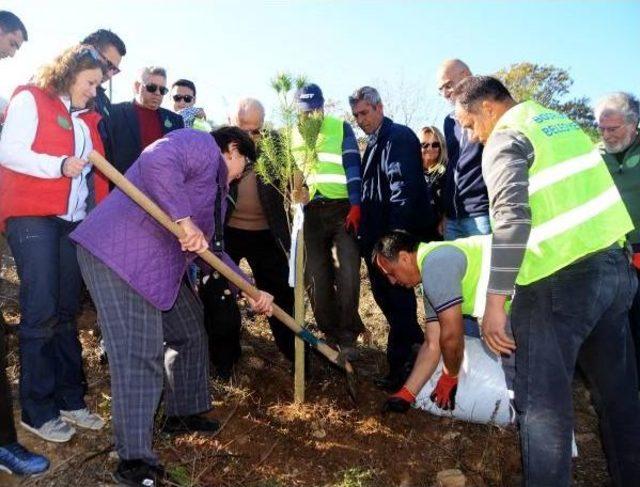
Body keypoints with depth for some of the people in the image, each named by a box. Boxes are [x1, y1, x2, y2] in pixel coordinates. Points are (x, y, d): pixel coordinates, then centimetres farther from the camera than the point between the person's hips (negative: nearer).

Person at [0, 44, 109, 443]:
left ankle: (70, 399, 15)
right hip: (33, 218, -6)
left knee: (67, 313, 7)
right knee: (41, 313, -7)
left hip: (75, 222, 6)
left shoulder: (86, 118, 21)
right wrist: (59, 166, -19)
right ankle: (37, 410, 3)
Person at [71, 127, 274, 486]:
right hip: (119, 255, -11)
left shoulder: (216, 191, 23)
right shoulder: (203, 146, -6)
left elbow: (209, 252, 24)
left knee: (188, 334, 19)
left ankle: (184, 413, 36)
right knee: (140, 356, -10)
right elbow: (157, 161, -28)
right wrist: (184, 219, -29)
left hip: (160, 267, 11)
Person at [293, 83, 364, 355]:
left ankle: (347, 335, 0)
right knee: (316, 276, 2)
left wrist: (355, 206, -11)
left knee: (348, 271, -13)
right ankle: (331, 333, 15)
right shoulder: (292, 135, 15)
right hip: (310, 211, 4)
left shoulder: (340, 128, 6)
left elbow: (353, 168, -1)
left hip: (341, 207, -3)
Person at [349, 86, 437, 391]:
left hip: (398, 235, -10)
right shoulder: (375, 142, 19)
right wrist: (366, 229, 15)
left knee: (396, 297, -2)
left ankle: (400, 368, 10)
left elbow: (404, 189, -20)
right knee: (384, 292, 16)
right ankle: (416, 345, 34)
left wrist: (395, 235, -24)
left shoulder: (398, 137, -11)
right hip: (380, 235, 10)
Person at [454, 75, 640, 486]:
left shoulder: (506, 137, -8)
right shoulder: (560, 121, 18)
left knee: (543, 401, 1)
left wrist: (495, 303, -22)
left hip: (560, 278, -9)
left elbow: (512, 220, -22)